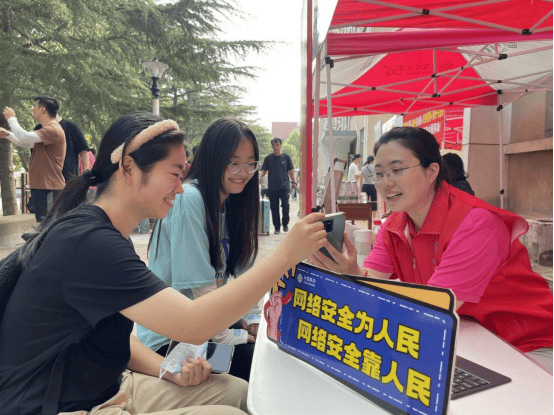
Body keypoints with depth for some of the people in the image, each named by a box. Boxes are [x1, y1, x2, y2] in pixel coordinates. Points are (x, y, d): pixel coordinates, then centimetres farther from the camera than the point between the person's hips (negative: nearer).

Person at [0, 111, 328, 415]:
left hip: (106, 387, 9)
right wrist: (286, 255, -28)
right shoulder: (87, 242, -27)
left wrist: (167, 370, -5)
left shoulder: (104, 235, 7)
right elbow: (192, 324, -32)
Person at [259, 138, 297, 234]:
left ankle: (285, 224, 12)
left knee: (285, 206, -8)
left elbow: (290, 170, 11)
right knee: (274, 208, 4)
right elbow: (264, 170, 7)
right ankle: (277, 227, 15)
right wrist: (260, 177, -11)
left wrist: (293, 182, 6)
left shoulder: (286, 157, 6)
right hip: (272, 187, 1)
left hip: (284, 187, -1)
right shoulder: (268, 158, 6)